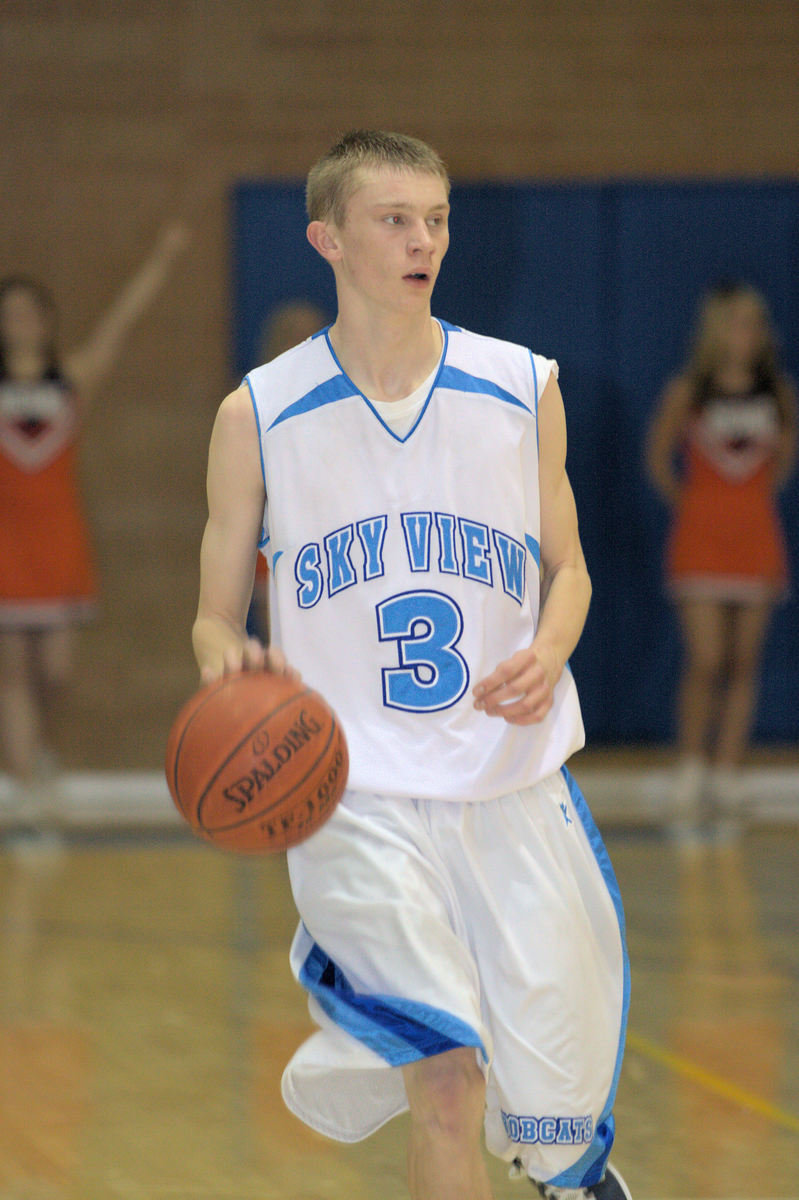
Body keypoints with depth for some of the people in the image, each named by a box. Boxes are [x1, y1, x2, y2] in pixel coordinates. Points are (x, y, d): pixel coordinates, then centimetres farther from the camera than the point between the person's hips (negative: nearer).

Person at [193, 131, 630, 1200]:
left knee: (555, 1100, 7)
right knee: (448, 1085, -19)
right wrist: (229, 665, -18)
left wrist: (548, 655, -8)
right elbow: (215, 616, 6)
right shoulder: (258, 418, -1)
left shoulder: (523, 390, 4)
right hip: (354, 791, -2)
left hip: (514, 782, 2)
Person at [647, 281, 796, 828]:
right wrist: (684, 501, 8)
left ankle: (727, 779, 9)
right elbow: (660, 456, 6)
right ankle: (690, 775, 2)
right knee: (705, 662, -10)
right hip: (700, 537, -3)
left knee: (743, 665, 3)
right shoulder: (688, 392, -6)